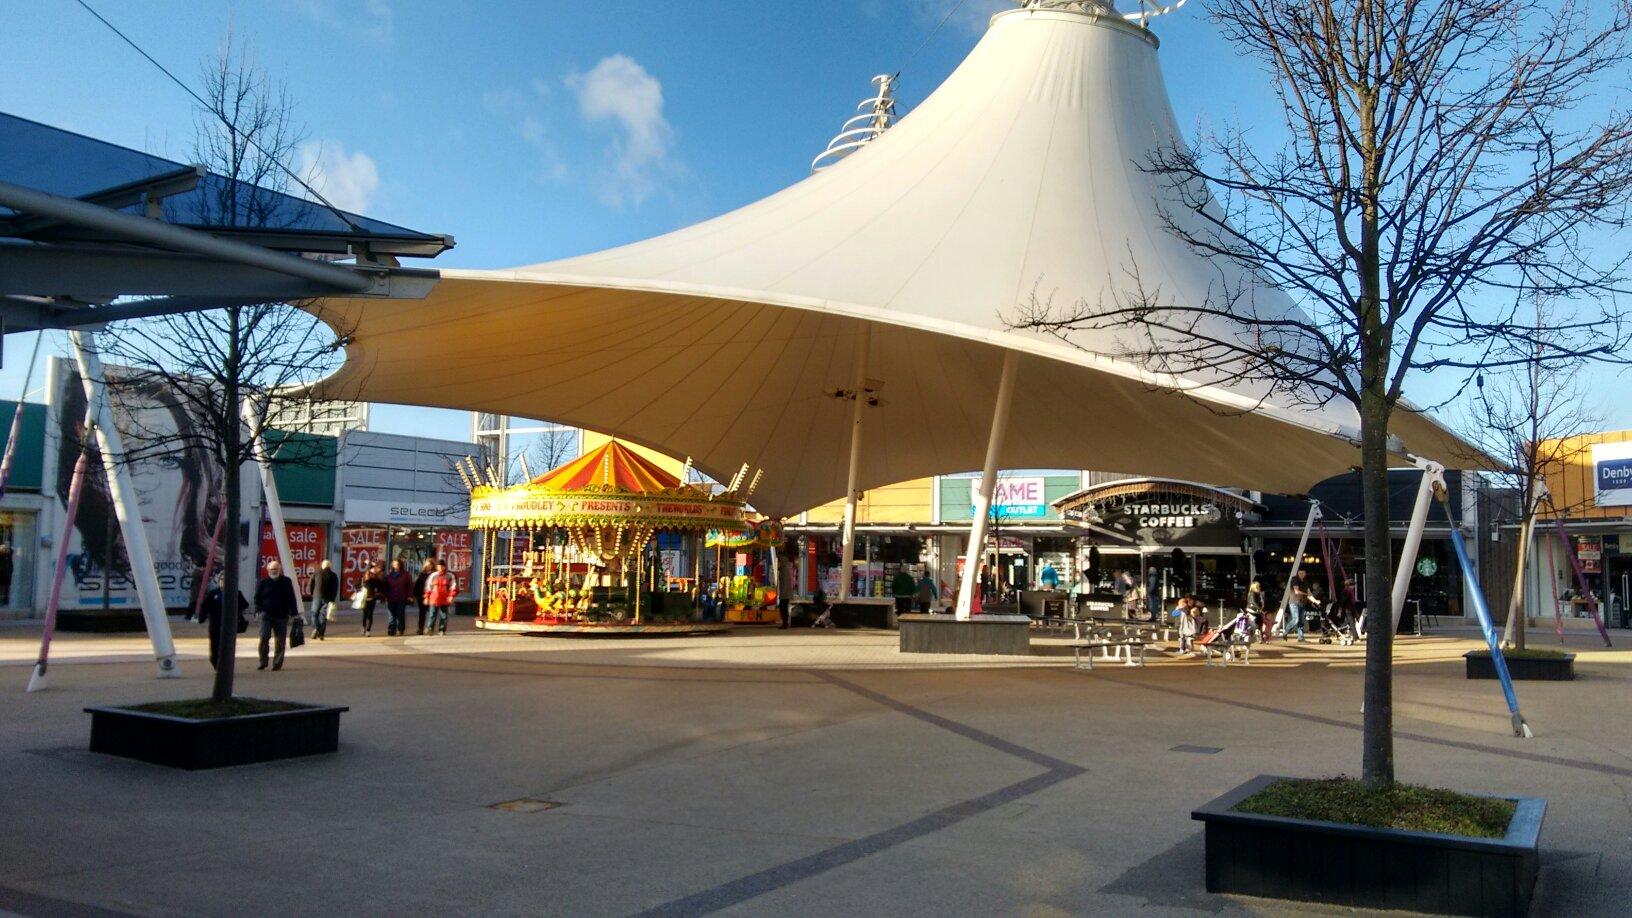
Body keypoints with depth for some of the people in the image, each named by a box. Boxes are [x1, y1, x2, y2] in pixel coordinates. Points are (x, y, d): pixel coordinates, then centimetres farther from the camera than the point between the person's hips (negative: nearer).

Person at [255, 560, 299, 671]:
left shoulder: (286, 582, 7)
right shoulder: (263, 582, 5)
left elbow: (292, 598, 9)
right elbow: (257, 597, 9)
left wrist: (293, 612, 2)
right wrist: (258, 609, -6)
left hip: (282, 616, 1)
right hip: (267, 615, -1)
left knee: (281, 641, 3)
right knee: (264, 638, -10)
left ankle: (277, 663, 11)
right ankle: (263, 662, 2)